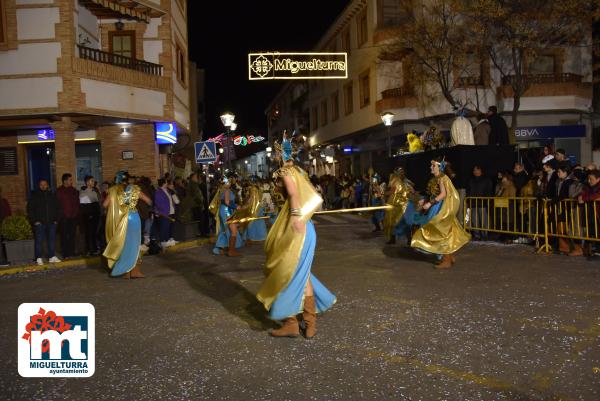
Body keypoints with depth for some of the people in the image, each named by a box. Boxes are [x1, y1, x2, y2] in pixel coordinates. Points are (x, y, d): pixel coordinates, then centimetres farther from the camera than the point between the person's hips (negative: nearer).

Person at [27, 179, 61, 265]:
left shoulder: (52, 196, 12)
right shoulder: (35, 196, 3)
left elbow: (58, 207, 17)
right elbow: (30, 209, 1)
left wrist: (56, 219, 8)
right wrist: (34, 220, -6)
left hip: (51, 223, 3)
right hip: (39, 223, -3)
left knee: (52, 240, 5)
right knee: (39, 240, -4)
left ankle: (52, 257, 13)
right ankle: (39, 258, 1)